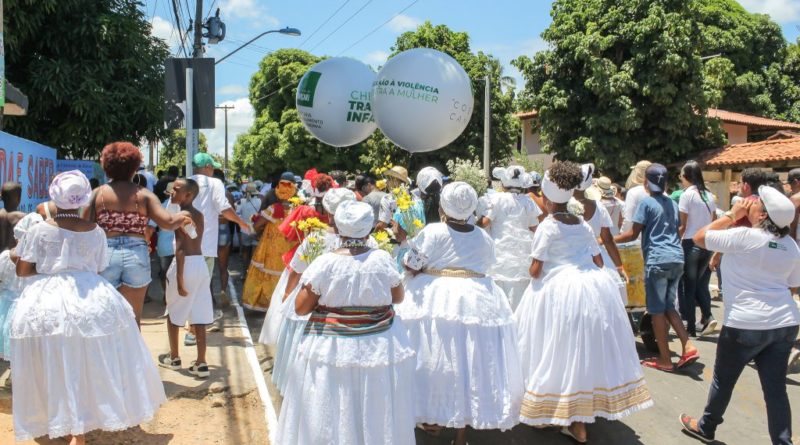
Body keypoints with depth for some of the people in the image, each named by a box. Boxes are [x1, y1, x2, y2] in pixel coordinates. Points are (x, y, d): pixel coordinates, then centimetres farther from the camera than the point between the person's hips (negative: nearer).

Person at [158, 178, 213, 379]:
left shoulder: (181, 215, -13)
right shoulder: (199, 215, 10)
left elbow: (180, 249, -18)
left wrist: (179, 278, -19)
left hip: (186, 265, -7)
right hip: (201, 264, 7)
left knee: (173, 313, 13)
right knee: (199, 317, 6)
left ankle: (174, 358, 26)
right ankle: (201, 364, 6)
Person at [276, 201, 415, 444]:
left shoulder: (324, 263, -12)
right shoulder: (383, 259, -7)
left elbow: (301, 307, -8)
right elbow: (398, 297, 7)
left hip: (332, 349, -1)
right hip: (379, 348, 2)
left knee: (330, 414, 12)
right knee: (377, 413, 15)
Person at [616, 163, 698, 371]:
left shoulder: (647, 203, -4)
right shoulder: (673, 204, 16)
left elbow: (632, 234, -7)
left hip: (657, 260, -7)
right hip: (677, 259, 7)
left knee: (657, 310, 2)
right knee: (668, 307, 17)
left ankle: (665, 360, 6)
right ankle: (688, 347, 3)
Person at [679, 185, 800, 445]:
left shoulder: (744, 236, -15)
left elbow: (699, 237, -4)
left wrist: (731, 216, 2)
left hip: (746, 324, -6)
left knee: (723, 380, 13)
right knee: (775, 388, 9)